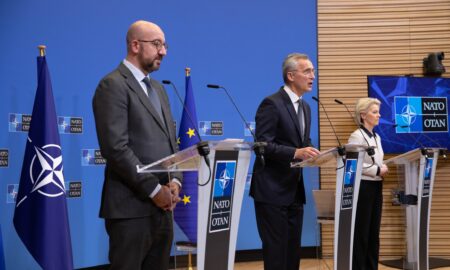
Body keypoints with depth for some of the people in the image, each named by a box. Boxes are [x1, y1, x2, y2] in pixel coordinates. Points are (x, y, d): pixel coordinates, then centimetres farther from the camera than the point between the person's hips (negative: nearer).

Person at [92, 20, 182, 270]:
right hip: (131, 206, -8)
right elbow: (116, 148, -17)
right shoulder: (113, 85, -9)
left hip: (162, 205, 8)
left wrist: (174, 181, 1)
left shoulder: (158, 89, 19)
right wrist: (154, 189, -15)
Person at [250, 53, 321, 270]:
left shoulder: (305, 107, 14)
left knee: (293, 249, 11)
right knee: (276, 250, -3)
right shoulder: (272, 104, -12)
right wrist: (295, 153, -28)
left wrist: (311, 153, -1)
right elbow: (262, 145, -19)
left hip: (294, 190, 8)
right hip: (272, 190, -8)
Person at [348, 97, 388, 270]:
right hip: (363, 187, -8)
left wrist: (383, 168, 0)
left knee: (374, 231, 11)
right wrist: (377, 171, -17)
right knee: (361, 231, -1)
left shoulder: (376, 137, 14)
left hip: (376, 187, 8)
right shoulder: (357, 136, -11)